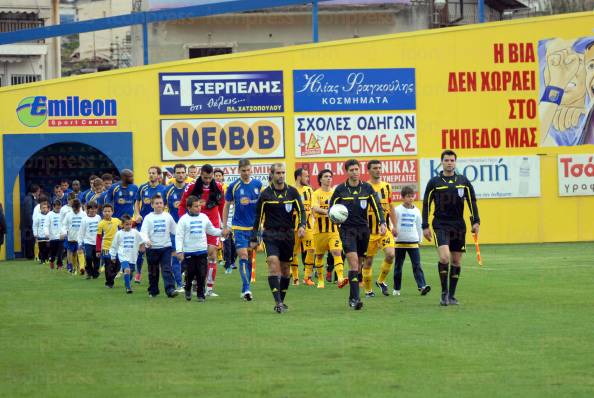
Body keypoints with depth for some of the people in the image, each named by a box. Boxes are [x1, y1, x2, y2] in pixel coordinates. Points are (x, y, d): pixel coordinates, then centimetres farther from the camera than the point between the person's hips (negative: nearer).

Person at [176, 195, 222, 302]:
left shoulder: (204, 217, 7)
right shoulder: (184, 219, -4)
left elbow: (211, 230, 19)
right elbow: (179, 236, -6)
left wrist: (221, 232, 3)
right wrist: (179, 251, -12)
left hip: (202, 250, 2)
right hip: (189, 252, -2)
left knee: (202, 274, -1)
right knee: (190, 273, 5)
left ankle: (200, 294, 8)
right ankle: (188, 290, 29)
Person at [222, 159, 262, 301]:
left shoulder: (257, 184, 1)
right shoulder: (234, 186, -4)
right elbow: (226, 206, 4)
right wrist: (225, 227, 2)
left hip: (254, 226, 3)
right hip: (239, 227, -3)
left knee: (250, 257, 9)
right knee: (243, 256, -12)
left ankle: (245, 288, 19)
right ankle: (246, 289, -16)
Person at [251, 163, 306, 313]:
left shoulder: (292, 192, 3)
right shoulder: (265, 194, -2)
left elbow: (301, 211, 1)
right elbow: (258, 217, 4)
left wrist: (302, 226, -19)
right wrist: (254, 238, 4)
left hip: (288, 235, 3)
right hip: (270, 235, -3)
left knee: (285, 269, 9)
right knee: (273, 264, -18)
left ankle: (281, 301, 22)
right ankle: (278, 302, -22)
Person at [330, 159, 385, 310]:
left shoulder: (367, 188, 4)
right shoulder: (340, 189, -1)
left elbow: (376, 206, -2)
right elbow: (331, 208, 6)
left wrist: (382, 223, -16)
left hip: (364, 229, 3)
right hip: (347, 229, -3)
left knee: (359, 264, 9)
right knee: (353, 262, -17)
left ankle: (352, 297, 23)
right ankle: (355, 298, -20)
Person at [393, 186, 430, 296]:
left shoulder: (416, 211, 7)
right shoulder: (397, 210, -1)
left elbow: (419, 226, 14)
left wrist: (420, 240, 15)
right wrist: (394, 231, -11)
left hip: (413, 241, 1)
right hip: (400, 241, -1)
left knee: (417, 265, -9)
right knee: (398, 266, 7)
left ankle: (422, 286, -19)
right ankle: (396, 289, 15)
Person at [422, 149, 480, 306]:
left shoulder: (463, 181, 6)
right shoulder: (434, 182, 1)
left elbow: (472, 202, 9)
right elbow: (426, 204, 4)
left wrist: (475, 221, 0)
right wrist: (425, 226, 0)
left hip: (459, 226, 3)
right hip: (440, 225, -3)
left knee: (456, 261, 4)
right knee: (444, 257, -20)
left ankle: (451, 295, 14)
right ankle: (444, 292, -7)